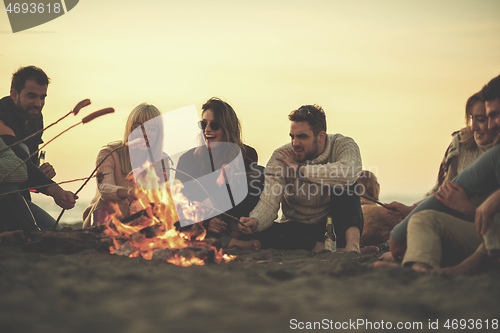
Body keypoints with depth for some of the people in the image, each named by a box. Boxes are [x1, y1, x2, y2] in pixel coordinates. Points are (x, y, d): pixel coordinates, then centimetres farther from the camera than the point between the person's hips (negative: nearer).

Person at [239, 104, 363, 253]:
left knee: (343, 185, -28)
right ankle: (323, 248, -30)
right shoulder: (281, 157, -12)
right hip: (298, 227, 1)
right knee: (265, 232, -30)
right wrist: (255, 221, -45)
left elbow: (349, 173, -39)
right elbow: (269, 203, -20)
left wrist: (299, 168, -28)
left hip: (334, 223, -1)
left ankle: (352, 243, -38)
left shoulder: (342, 145, -15)